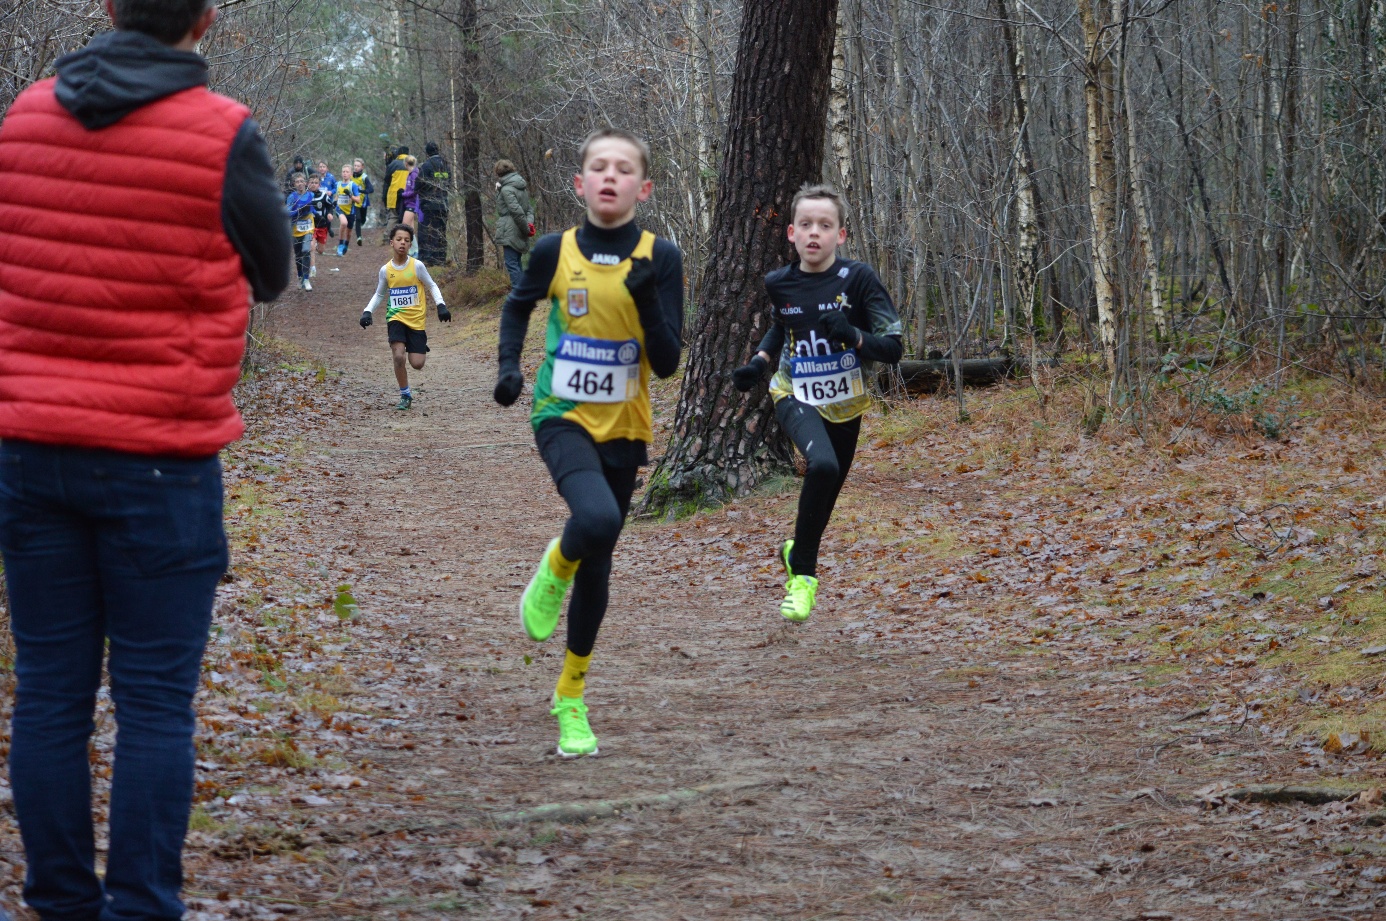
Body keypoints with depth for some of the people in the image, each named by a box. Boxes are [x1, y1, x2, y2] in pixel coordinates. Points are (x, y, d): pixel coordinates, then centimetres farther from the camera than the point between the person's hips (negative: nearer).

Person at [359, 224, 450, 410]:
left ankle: (422, 348, 33)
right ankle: (405, 395, -2)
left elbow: (432, 286, 5)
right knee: (398, 356, -20)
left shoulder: (417, 266, -7)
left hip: (416, 320, -1)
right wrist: (368, 311, -1)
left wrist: (441, 305, -10)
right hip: (395, 318, 1)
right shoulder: (385, 270, -1)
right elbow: (379, 295, 14)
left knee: (417, 364, -5)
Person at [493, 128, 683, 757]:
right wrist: (509, 366, 0)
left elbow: (667, 364, -9)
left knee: (597, 570, 9)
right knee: (597, 517, -32)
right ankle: (554, 570, 4)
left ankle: (570, 699, 27)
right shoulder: (555, 251, -6)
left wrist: (647, 299, -23)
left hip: (623, 429, 2)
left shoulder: (661, 258, -7)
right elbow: (517, 306, 15)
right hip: (562, 417, -2)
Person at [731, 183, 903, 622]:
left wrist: (853, 337, -29)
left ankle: (798, 554, 46)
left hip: (844, 404, 1)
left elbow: (893, 348, -12)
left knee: (825, 495, 14)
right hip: (796, 397, -1)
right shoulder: (779, 283, -5)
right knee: (823, 465, -30)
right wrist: (759, 362, 4)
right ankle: (803, 570, -13)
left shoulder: (858, 278, -13)